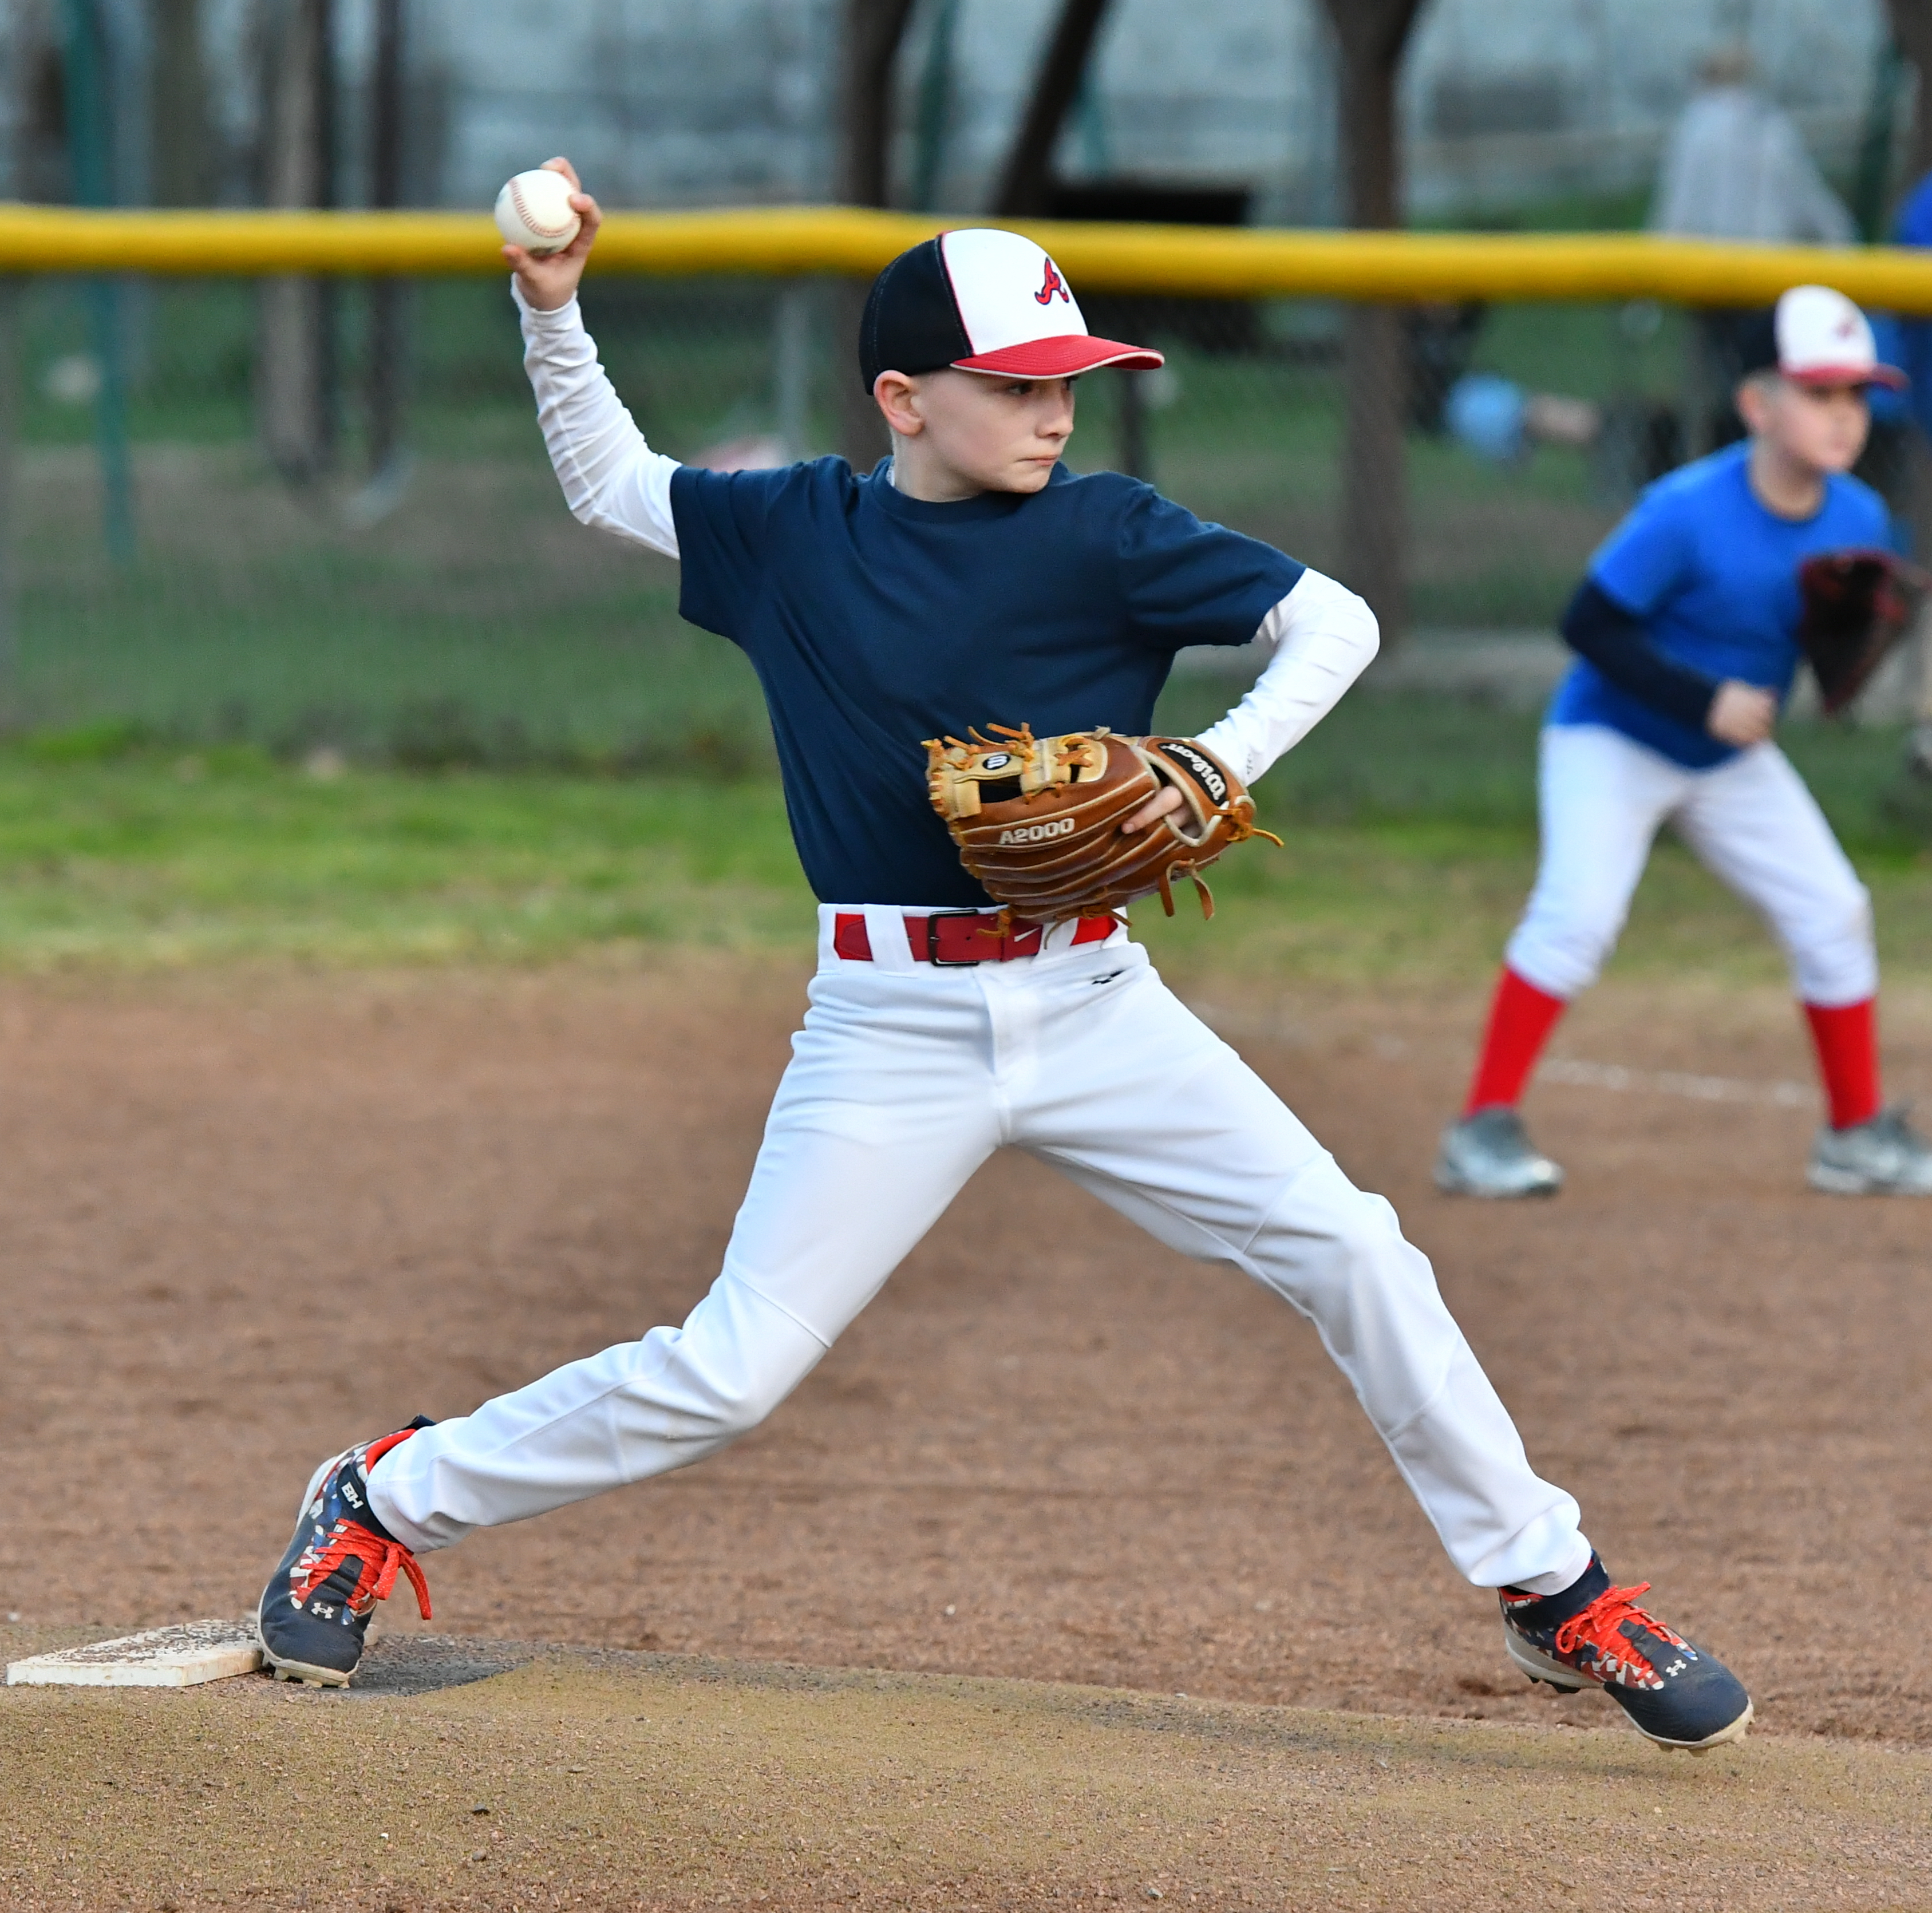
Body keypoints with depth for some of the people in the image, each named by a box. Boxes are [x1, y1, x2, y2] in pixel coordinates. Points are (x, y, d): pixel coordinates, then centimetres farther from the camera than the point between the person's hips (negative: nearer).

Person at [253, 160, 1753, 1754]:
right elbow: (611, 487, 18)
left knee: (1349, 1254, -8)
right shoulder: (796, 532, 2)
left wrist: (1226, 759, -17)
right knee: (729, 1371, -5)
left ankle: (1551, 1591, 5)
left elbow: (1335, 620, -1)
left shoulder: (1103, 535, -2)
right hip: (891, 1028, -1)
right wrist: (554, 314, 5)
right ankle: (386, 1504, 15)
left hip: (1091, 1007, 1)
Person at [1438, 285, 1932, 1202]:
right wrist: (1706, 700, -30)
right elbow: (1590, 623, -25)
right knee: (1579, 910, -23)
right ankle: (1483, 1129, -17)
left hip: (1732, 761, 6)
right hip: (1611, 739, -6)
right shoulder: (1686, 514, -28)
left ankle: (1858, 1134, 18)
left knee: (1832, 915, 3)